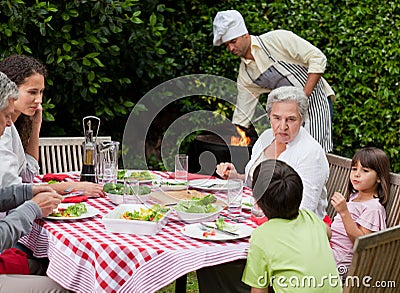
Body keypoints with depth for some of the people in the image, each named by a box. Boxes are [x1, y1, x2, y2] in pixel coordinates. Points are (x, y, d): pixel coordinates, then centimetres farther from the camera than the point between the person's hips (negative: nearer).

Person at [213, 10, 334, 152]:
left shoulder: (277, 39, -14)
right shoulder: (244, 74, 4)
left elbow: (318, 59, -16)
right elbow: (242, 117, 9)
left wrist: (303, 96, -21)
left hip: (314, 100, -6)